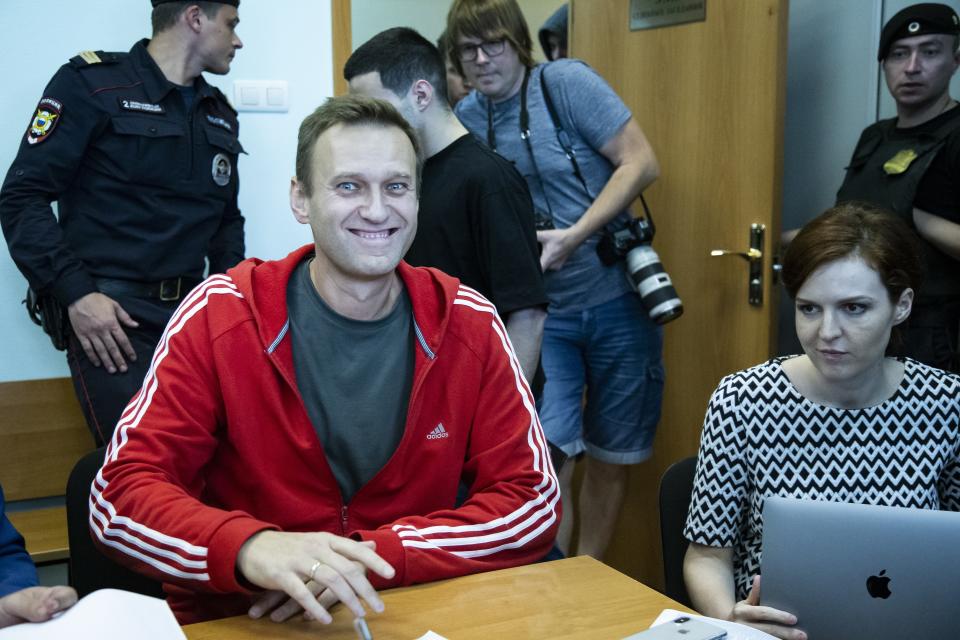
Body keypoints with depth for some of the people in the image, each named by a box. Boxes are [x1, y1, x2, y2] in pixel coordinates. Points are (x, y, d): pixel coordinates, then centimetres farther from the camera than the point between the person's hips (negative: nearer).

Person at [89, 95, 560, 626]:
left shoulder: (468, 322, -4)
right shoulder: (221, 314, -9)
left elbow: (532, 504, -6)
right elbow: (120, 497, -13)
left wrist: (373, 556, -20)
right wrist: (251, 547, -33)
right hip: (233, 622, -1)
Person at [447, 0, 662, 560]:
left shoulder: (566, 82, -7)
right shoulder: (465, 120, 3)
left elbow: (642, 163, -12)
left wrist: (573, 236, -20)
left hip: (618, 301, -1)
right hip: (542, 313, 2)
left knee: (610, 459, 9)